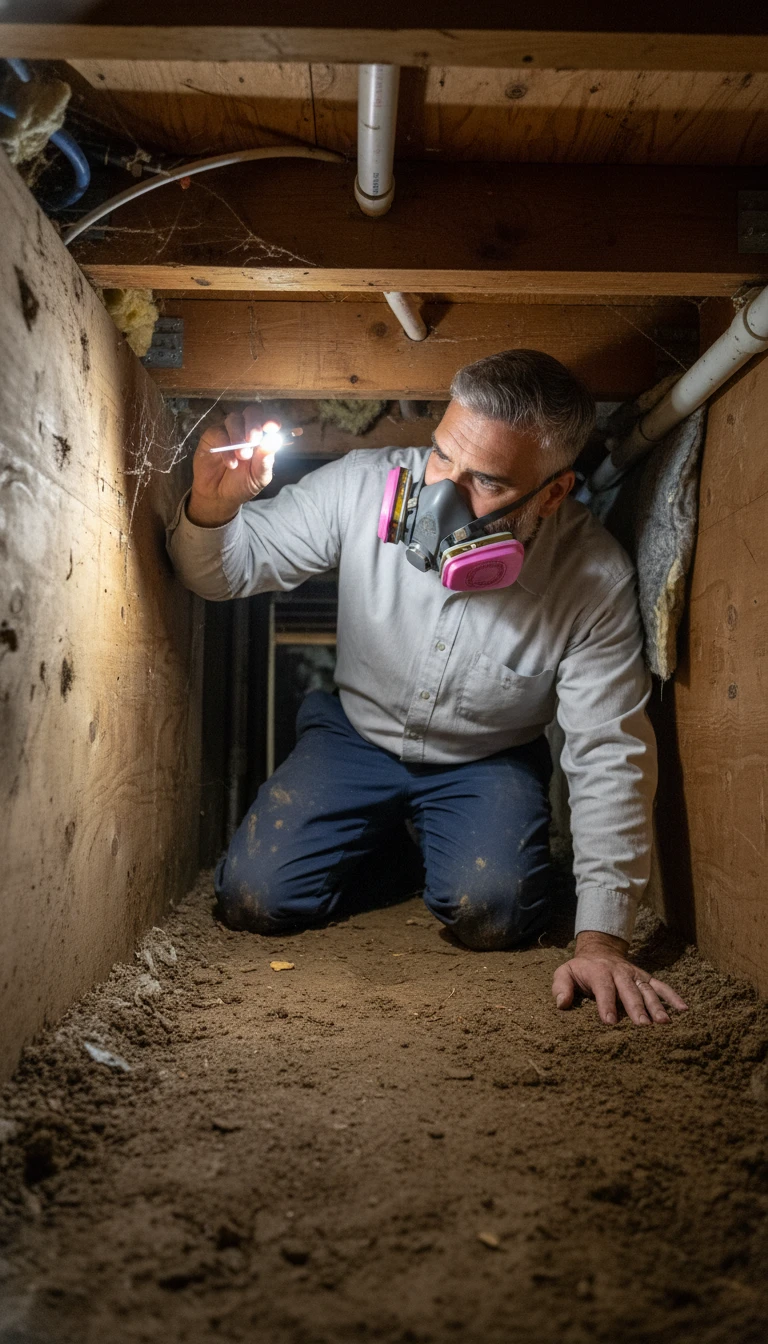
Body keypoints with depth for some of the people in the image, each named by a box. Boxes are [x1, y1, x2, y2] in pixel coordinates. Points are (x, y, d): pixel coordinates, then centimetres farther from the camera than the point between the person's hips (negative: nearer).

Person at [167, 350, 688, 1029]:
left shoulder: (596, 578, -26)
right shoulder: (365, 484, -23)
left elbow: (611, 752, -21)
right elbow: (231, 568, -11)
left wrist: (601, 936, -27)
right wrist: (211, 506, -38)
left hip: (490, 757, -1)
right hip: (358, 732, 2)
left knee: (494, 914, -26)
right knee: (253, 899, -10)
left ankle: (442, 842, 12)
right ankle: (386, 834, 22)